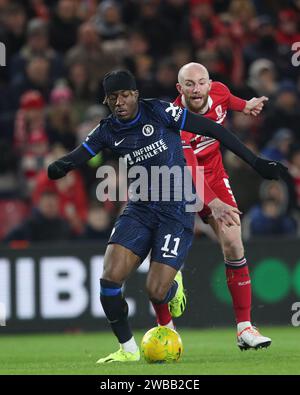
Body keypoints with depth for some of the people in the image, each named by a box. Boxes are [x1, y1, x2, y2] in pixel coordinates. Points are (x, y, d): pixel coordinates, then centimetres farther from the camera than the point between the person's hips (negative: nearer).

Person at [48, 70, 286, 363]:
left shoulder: (158, 112, -10)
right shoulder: (108, 131, 2)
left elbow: (213, 130, -7)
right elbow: (74, 159, -4)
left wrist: (254, 162, -7)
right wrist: (58, 168, -31)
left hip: (176, 212, -4)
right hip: (139, 209, 4)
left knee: (156, 292, -14)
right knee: (110, 277, -16)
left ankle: (174, 284, 26)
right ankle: (128, 349, 4)